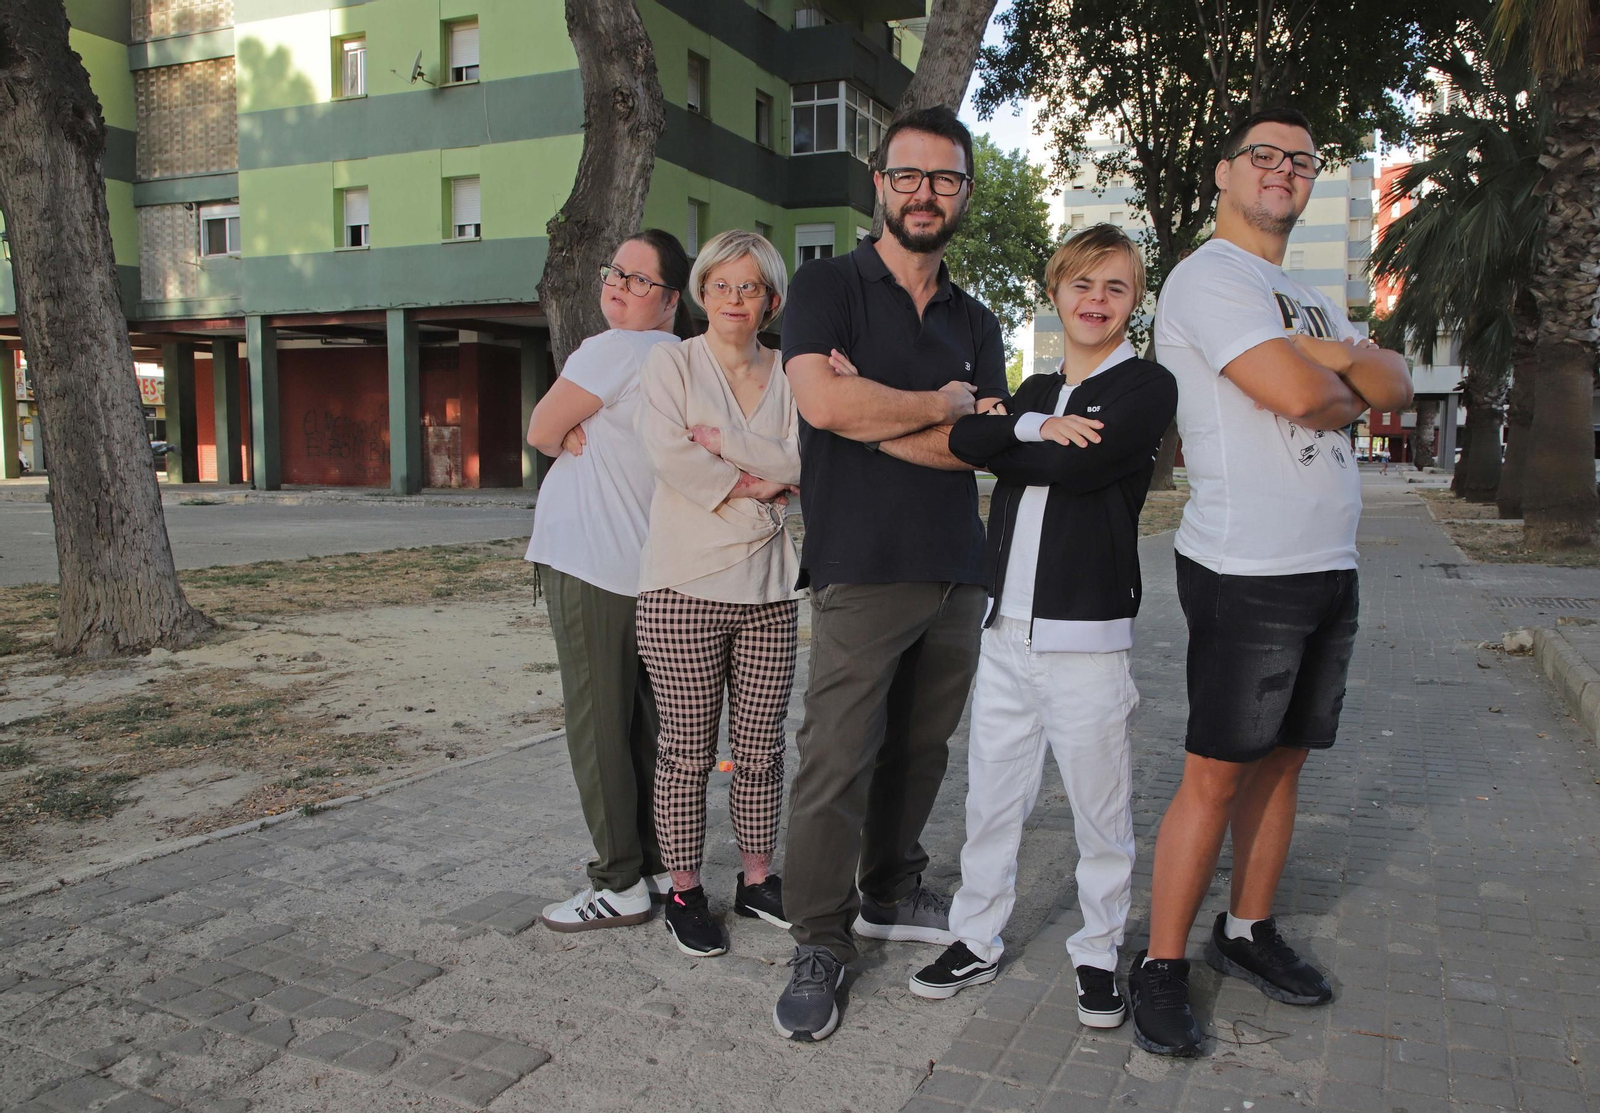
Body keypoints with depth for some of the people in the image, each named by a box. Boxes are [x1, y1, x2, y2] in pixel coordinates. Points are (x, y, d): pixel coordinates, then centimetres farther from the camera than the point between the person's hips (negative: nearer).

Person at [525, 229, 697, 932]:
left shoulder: (611, 350, -12)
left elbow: (542, 433, -6)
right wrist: (585, 434, -5)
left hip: (591, 565, -8)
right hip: (651, 565, 9)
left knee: (598, 726, -2)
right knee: (645, 723, 13)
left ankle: (621, 885, 5)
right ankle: (664, 868, 20)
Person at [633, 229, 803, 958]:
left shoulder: (787, 375, 10)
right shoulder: (671, 363, 2)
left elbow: (802, 464, -4)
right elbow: (669, 454, -12)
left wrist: (724, 444, -13)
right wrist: (755, 488, -8)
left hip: (769, 586, 3)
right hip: (685, 586, -3)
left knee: (761, 746, 9)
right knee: (688, 749, 3)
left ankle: (757, 878, 25)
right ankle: (684, 892, 17)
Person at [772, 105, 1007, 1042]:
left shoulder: (976, 324, 15)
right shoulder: (830, 285, 1)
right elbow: (822, 401, -18)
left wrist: (869, 412, -11)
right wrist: (940, 406, -6)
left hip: (957, 571, 6)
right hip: (862, 569, -5)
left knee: (921, 749, 14)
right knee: (838, 760, -7)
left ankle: (891, 894, 32)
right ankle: (821, 945, 6)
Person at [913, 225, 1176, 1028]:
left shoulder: (1146, 387, -2)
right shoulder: (1034, 391, 16)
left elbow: (1077, 465, -19)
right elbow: (964, 438, -4)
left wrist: (1004, 443, -5)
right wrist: (1034, 428, -16)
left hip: (1087, 637, -5)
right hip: (1006, 630, 5)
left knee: (1100, 809, 6)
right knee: (990, 795, 13)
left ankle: (1099, 954, 25)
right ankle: (977, 938, 28)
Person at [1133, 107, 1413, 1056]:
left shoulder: (1311, 302, 22)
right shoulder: (1209, 277, -7)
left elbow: (1398, 385, 9)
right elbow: (1298, 393, -20)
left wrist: (1339, 358, -10)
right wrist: (1349, 391, 2)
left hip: (1331, 568, 9)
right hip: (1248, 573, -8)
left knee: (1281, 762, 14)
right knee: (1216, 774, -5)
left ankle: (1248, 933, 27)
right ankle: (1162, 967, 6)